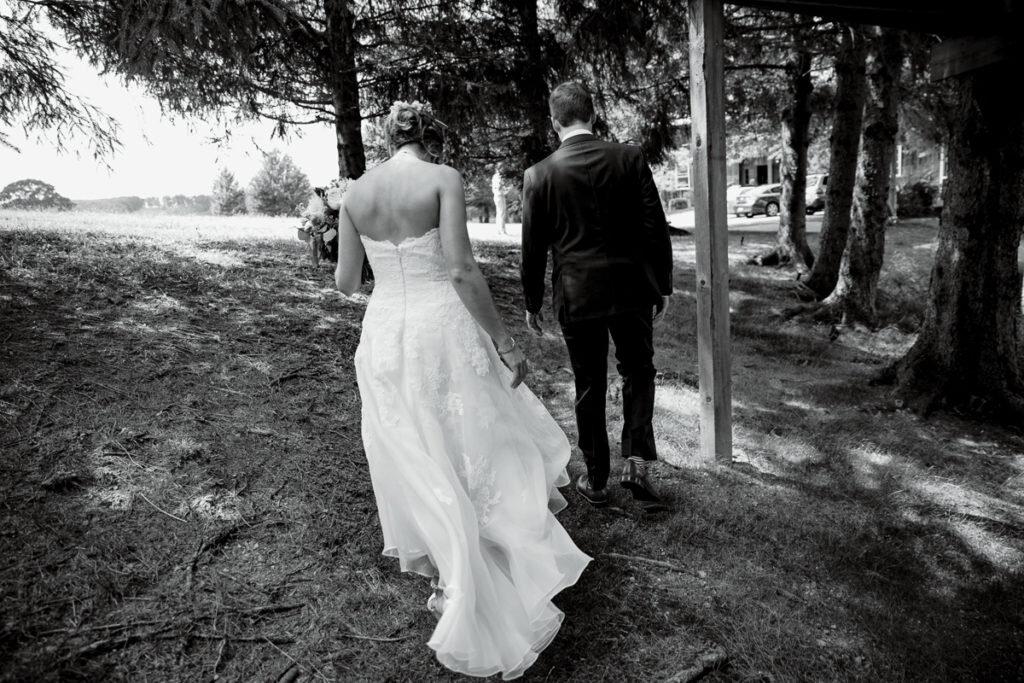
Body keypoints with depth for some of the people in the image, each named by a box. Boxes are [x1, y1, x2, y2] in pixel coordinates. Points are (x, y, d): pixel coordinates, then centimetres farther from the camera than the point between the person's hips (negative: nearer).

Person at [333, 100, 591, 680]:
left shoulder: (355, 193, 4)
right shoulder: (443, 178, -8)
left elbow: (346, 283, 7)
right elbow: (461, 270, -18)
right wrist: (504, 340, -12)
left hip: (385, 336, 4)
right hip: (445, 329, -4)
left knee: (421, 466, 19)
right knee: (480, 451, 14)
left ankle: (454, 582, 35)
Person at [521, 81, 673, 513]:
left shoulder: (539, 174, -4)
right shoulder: (630, 158, -4)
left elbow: (533, 246, 0)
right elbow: (655, 228, -3)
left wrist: (532, 303, 11)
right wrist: (662, 286, 7)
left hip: (576, 296, 0)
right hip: (631, 288, 0)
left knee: (589, 387, 12)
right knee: (638, 372, 19)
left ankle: (596, 480, 22)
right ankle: (635, 460, 7)